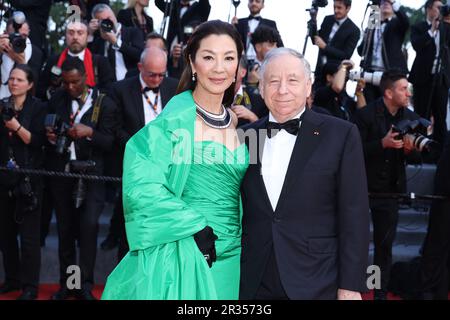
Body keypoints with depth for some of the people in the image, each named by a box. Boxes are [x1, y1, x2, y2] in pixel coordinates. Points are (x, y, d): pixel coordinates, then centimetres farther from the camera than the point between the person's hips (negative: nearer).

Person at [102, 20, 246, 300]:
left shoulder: (239, 124, 9)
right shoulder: (171, 123, -10)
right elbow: (141, 188, -20)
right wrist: (197, 229, -20)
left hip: (230, 258, 6)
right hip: (180, 258, -5)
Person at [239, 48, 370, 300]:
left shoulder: (341, 134, -3)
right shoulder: (246, 136, 6)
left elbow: (355, 216, -5)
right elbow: (238, 211, 11)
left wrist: (351, 286, -9)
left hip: (316, 285, -3)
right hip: (254, 285, 3)